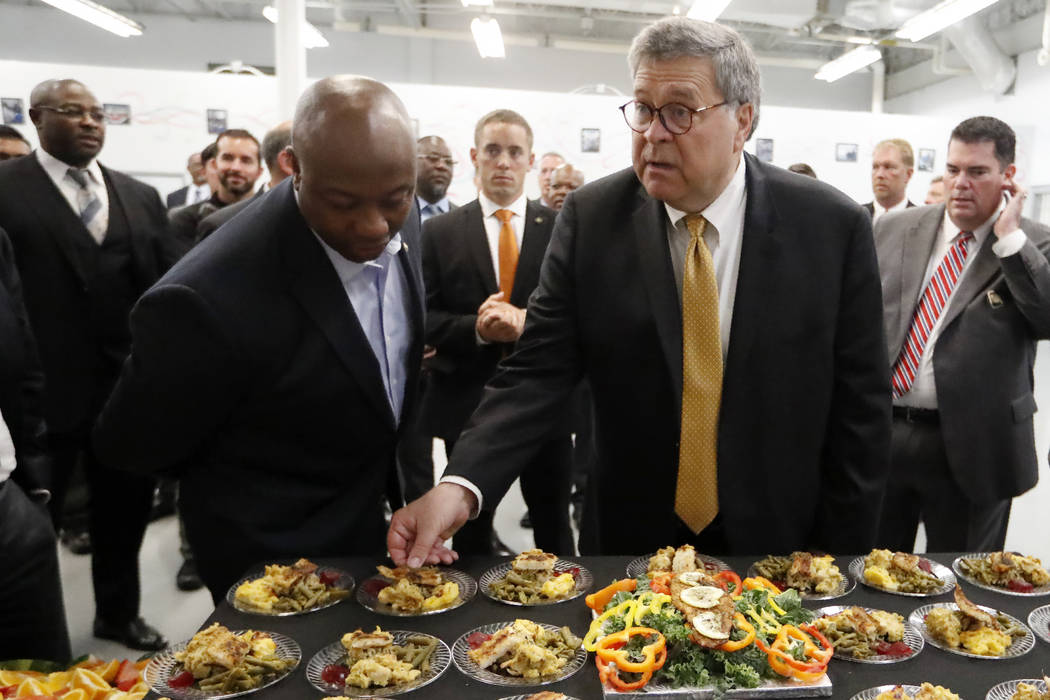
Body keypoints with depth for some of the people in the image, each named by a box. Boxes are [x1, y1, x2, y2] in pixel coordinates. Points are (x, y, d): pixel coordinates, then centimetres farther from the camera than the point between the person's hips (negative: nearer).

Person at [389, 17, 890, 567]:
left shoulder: (835, 227, -11)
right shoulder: (590, 218, -9)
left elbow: (860, 407, -6)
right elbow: (537, 372, -11)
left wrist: (840, 559, -4)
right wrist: (460, 485, -26)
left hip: (779, 550, 0)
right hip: (627, 540, 1)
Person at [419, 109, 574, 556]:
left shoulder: (561, 229, 1)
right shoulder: (440, 232, 2)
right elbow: (424, 318, -1)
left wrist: (528, 321, -20)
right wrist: (475, 329, -19)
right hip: (467, 402, 0)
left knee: (554, 527, 16)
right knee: (471, 529, 16)